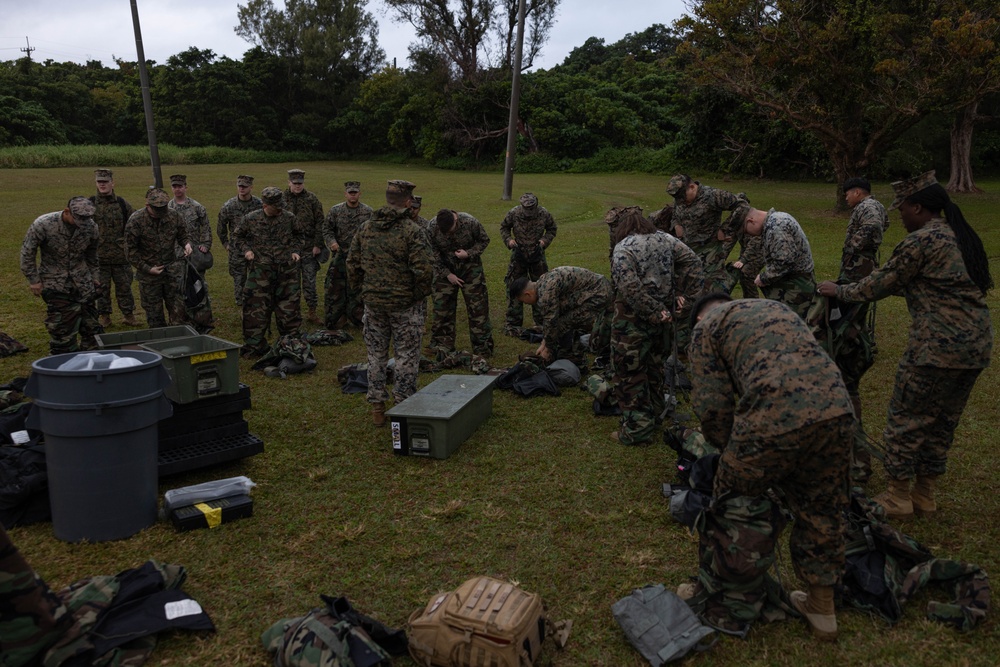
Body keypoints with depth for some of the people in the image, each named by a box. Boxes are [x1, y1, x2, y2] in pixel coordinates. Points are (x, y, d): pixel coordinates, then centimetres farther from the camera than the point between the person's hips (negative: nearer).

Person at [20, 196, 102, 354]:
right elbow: (27, 252, -8)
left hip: (82, 281, 3)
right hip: (55, 283, -3)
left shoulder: (91, 227, -9)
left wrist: (95, 275, 13)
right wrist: (33, 280, -7)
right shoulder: (43, 224, -19)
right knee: (60, 325, -2)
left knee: (90, 322, 6)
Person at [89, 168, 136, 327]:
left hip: (121, 254, 1)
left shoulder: (122, 204, 4)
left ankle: (128, 314, 19)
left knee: (124, 285, 8)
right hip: (98, 255, -1)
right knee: (101, 287, 7)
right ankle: (104, 316, 18)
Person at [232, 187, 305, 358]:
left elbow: (299, 235, 18)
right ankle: (254, 347, 11)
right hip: (260, 271, -1)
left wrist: (295, 250, 4)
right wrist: (246, 250, -3)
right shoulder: (251, 219, -2)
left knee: (289, 308, 7)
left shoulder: (289, 218, 1)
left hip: (286, 271, 2)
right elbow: (238, 236, 13)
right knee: (256, 309, 1)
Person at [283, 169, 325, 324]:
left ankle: (312, 312, 11)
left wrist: (318, 245, -6)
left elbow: (319, 223, -1)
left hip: (308, 247, -1)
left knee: (310, 280, 2)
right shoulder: (282, 199, 3)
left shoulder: (312, 199, 0)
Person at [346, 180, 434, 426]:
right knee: (406, 357, 7)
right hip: (405, 304, -4)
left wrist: (361, 291, 16)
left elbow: (352, 264, 7)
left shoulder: (366, 228, 3)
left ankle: (377, 408, 21)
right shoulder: (411, 231, -14)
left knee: (376, 355, 14)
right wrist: (420, 295, -4)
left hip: (373, 303, 5)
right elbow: (424, 269, -19)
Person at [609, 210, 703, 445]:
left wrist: (653, 313, -17)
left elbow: (629, 287, -24)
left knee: (629, 373, 3)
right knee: (655, 367, 22)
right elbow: (693, 263, 0)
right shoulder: (666, 240, 8)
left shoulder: (623, 248, -10)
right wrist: (685, 298, -4)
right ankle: (654, 415, 37)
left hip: (633, 320, -7)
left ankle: (637, 429, 7)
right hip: (662, 316, 7)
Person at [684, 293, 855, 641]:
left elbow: (712, 406, 5)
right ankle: (822, 611, 41)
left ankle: (709, 594, 37)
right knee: (820, 509, 24)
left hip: (774, 419, -6)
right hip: (837, 410, 6)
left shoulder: (706, 327, 14)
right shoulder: (775, 306, 34)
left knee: (732, 508, 17)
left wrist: (728, 451, 24)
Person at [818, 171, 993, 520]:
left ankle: (898, 497, 14)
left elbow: (883, 284, -5)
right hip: (977, 345, 9)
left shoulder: (921, 241, -12)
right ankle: (925, 494, 28)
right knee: (943, 421, 17)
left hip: (938, 346, -9)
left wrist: (840, 291, 10)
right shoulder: (963, 236, 14)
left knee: (906, 419, 5)